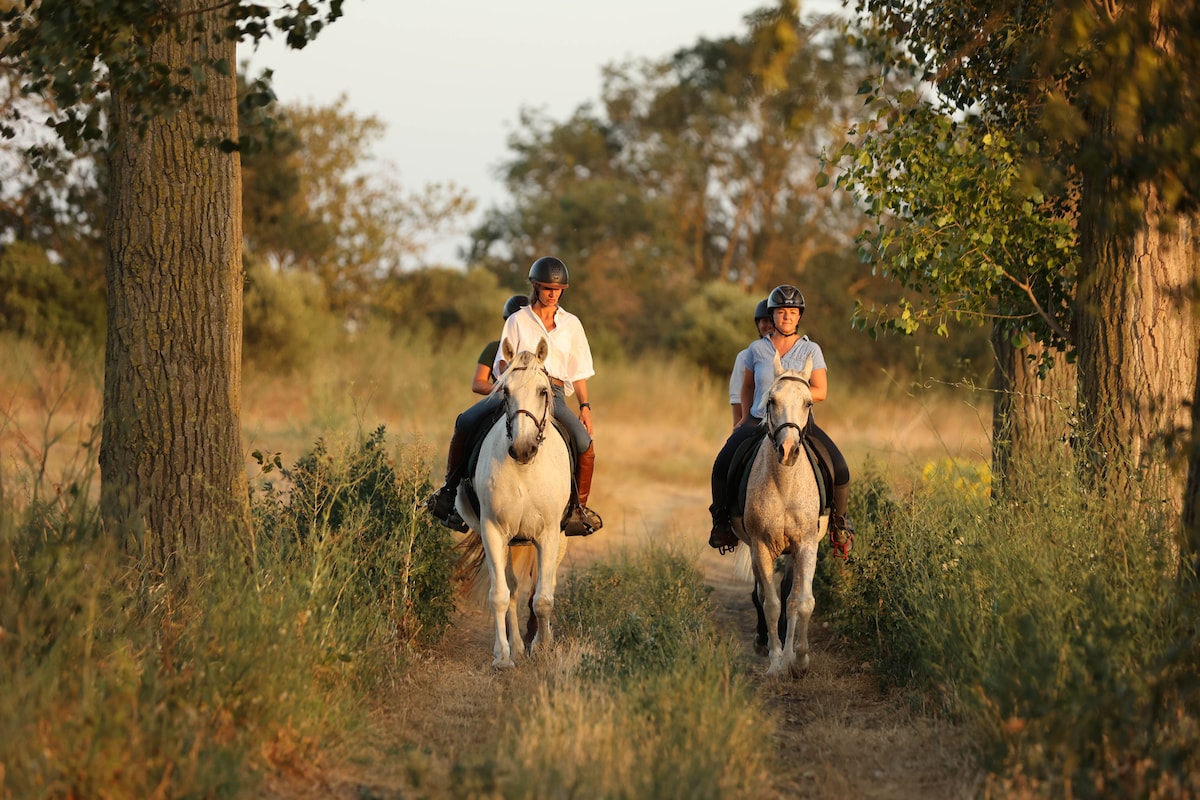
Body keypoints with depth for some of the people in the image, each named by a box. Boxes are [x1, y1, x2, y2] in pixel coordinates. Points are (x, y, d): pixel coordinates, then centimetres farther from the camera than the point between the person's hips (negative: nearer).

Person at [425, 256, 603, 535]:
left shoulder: (571, 324, 12)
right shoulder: (517, 321, 8)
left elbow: (579, 371, 14)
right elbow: (503, 363, 4)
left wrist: (585, 407, 6)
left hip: (553, 393, 1)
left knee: (585, 444, -23)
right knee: (465, 422, -21)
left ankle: (579, 507, -3)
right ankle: (450, 487, -6)